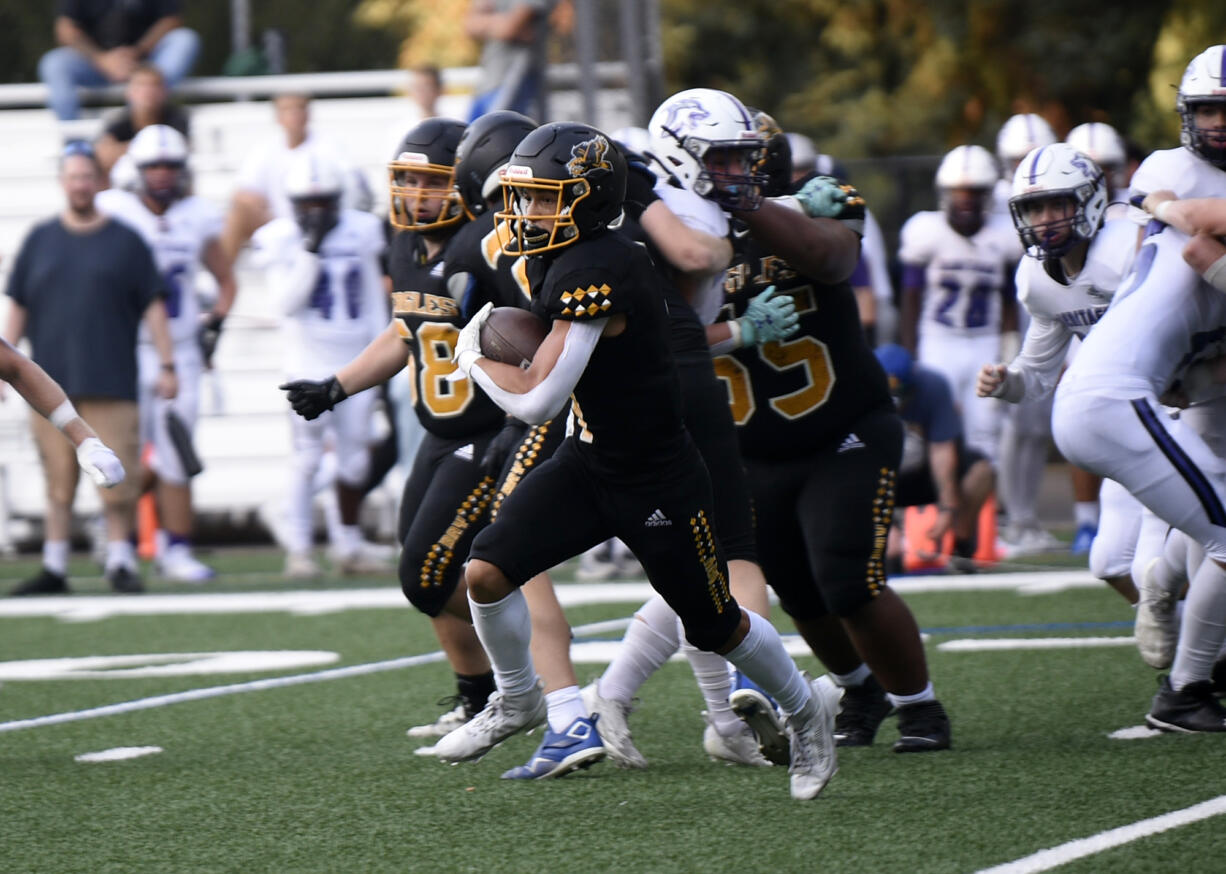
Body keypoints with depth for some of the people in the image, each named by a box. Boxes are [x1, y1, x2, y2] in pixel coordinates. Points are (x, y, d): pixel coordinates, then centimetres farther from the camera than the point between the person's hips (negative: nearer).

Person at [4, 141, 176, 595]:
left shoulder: (125, 241, 6)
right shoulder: (41, 240, 11)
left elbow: (152, 306, 6)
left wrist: (166, 364, 0)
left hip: (111, 383, -2)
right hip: (51, 383, 2)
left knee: (116, 481, -5)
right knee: (58, 481, 3)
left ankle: (119, 561, 5)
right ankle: (54, 568, 10)